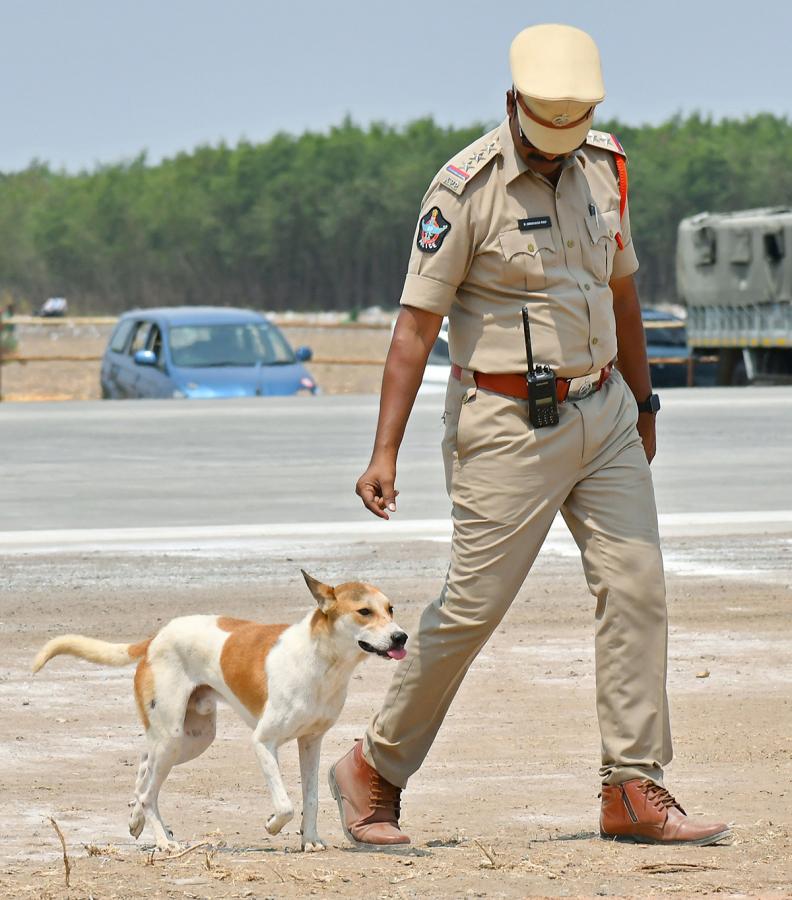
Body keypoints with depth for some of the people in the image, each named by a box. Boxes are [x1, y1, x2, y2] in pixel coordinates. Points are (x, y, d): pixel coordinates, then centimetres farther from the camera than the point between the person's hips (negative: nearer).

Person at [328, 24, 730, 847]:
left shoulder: (603, 168, 6)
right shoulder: (465, 188, -14)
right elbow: (416, 323, -14)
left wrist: (642, 403, 25)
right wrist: (385, 452, -20)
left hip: (602, 412, 6)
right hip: (508, 428, -6)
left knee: (635, 586, -2)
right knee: (472, 604, -5)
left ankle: (634, 791, 1)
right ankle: (374, 772, 10)